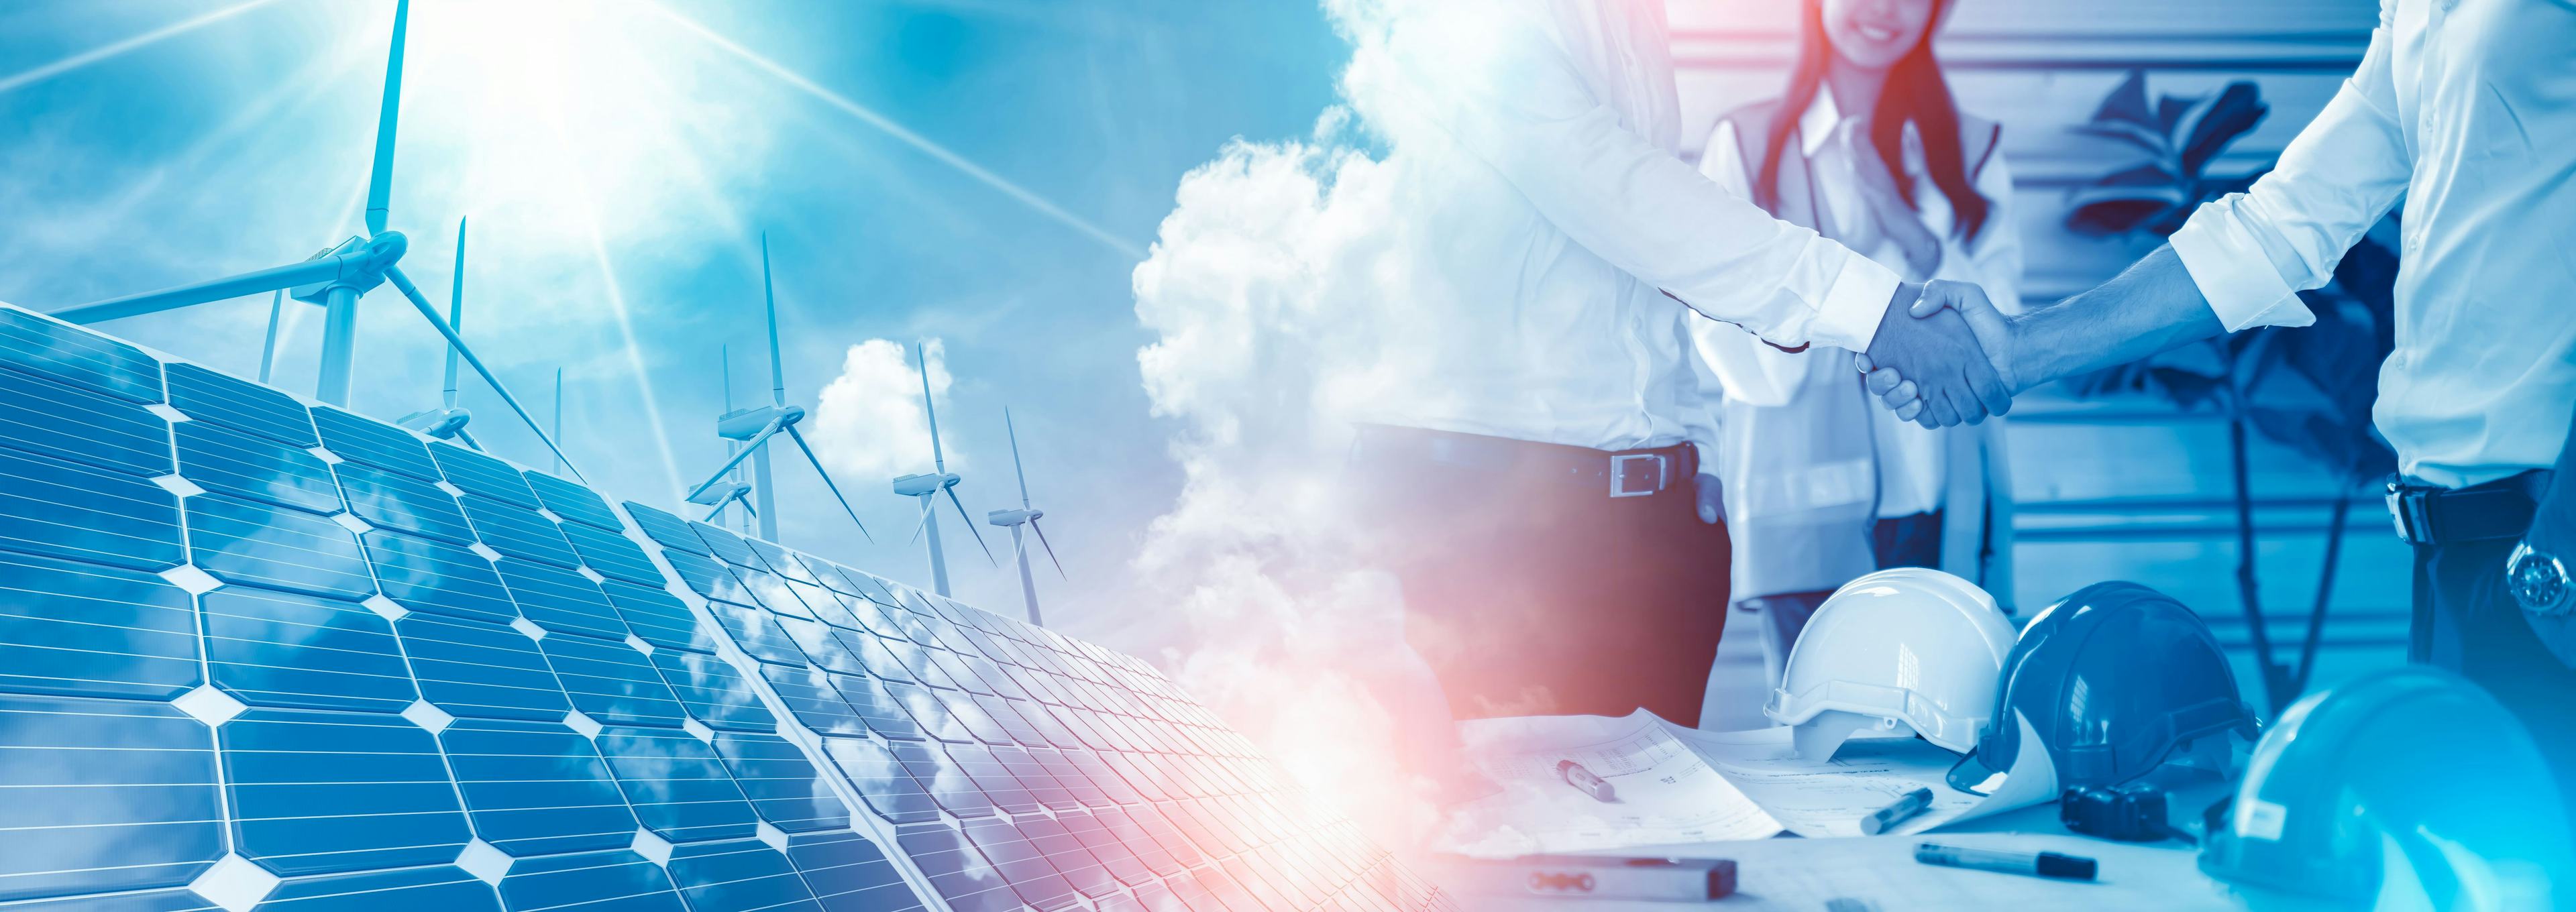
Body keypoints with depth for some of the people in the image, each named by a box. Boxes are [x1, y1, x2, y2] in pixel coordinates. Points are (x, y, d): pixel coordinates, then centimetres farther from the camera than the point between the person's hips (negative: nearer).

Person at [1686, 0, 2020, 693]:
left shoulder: (1972, 150, 14)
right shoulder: (1746, 142, 7)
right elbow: (1727, 341, -1)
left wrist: (1917, 238, -12)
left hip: (1946, 511, 2)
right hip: (1806, 509, -2)